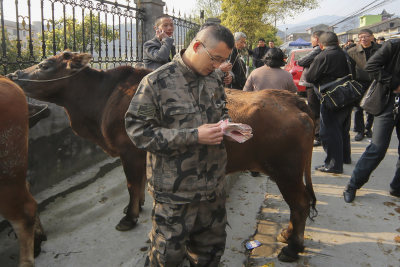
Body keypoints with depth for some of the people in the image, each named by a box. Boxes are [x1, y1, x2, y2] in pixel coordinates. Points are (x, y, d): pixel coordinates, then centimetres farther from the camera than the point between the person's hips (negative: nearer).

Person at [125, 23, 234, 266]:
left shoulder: (214, 80, 5)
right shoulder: (156, 82, -15)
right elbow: (139, 132, -18)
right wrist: (194, 136, -24)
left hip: (214, 188, 6)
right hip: (175, 193, -5)